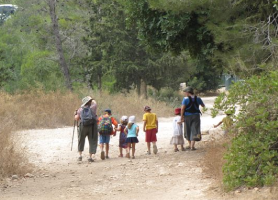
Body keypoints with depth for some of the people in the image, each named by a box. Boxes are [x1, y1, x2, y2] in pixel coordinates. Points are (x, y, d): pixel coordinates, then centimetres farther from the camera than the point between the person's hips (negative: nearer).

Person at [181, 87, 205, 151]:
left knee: (188, 131, 15)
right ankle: (192, 146, -8)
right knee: (194, 131, 2)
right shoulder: (197, 98, 3)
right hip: (196, 116, 2)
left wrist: (182, 117, -12)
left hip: (187, 116, -2)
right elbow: (203, 105, 18)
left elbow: (182, 108, -16)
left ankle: (190, 145, 24)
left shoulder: (186, 99, -9)